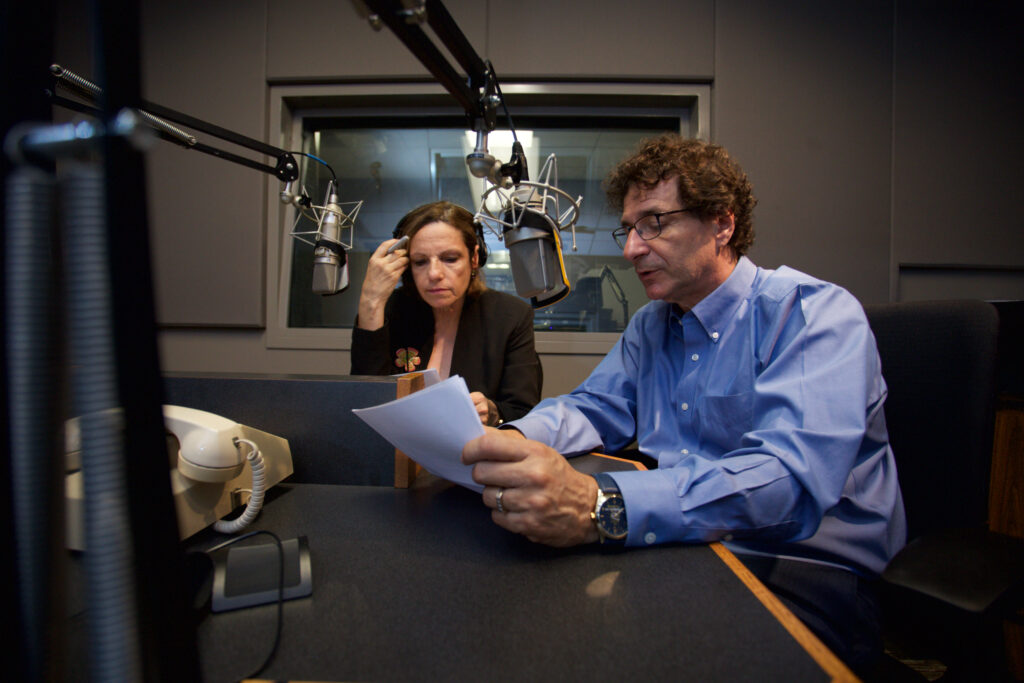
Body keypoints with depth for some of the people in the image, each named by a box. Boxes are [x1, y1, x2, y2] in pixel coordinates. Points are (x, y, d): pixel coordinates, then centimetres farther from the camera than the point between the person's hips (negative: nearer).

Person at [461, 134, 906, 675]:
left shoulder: (815, 314, -15)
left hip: (813, 576, -6)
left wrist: (599, 508, -46)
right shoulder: (650, 325, 9)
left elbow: (790, 480, -31)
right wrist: (512, 439, -13)